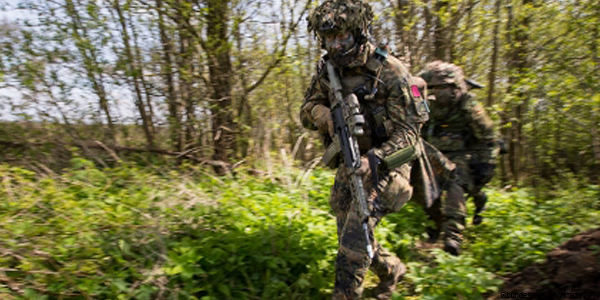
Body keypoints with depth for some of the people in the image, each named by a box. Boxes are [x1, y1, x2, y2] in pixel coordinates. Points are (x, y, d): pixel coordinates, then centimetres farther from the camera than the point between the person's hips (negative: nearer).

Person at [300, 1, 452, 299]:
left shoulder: (389, 70, -18)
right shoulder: (327, 70, -1)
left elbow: (409, 129, -18)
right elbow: (306, 112, 6)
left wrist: (373, 159, -33)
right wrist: (324, 113, -18)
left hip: (386, 162, -6)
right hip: (350, 163, 6)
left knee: (356, 227, -21)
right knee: (350, 234, 12)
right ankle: (391, 269, 38)